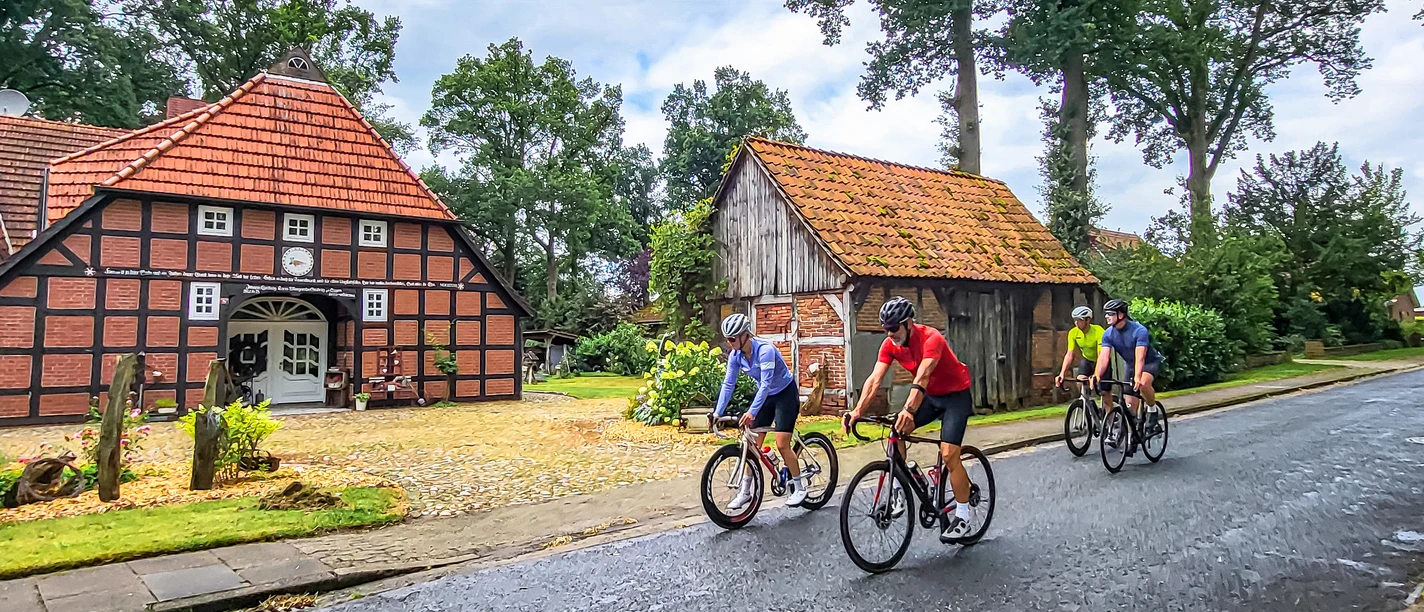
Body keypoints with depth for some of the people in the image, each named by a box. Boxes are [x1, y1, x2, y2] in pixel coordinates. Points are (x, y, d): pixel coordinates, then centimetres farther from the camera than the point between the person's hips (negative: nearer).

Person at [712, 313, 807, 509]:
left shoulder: (764, 350, -31)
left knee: (782, 444, -9)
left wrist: (752, 412, -44)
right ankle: (745, 491, 8)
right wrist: (718, 412, -16)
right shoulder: (735, 355, -10)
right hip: (765, 395, 6)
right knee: (753, 444, 2)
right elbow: (728, 384, -8)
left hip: (785, 394, -6)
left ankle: (799, 487, 8)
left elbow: (766, 384, -36)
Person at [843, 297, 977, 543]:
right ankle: (899, 490, -1)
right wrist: (858, 410, -34)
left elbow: (921, 377, -45)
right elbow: (874, 379, -21)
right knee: (895, 431, -15)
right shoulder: (890, 344, -12)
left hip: (956, 395, -6)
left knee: (949, 454, -14)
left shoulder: (931, 339, -31)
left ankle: (962, 518, 0)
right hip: (930, 395, 6)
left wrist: (909, 410, -59)